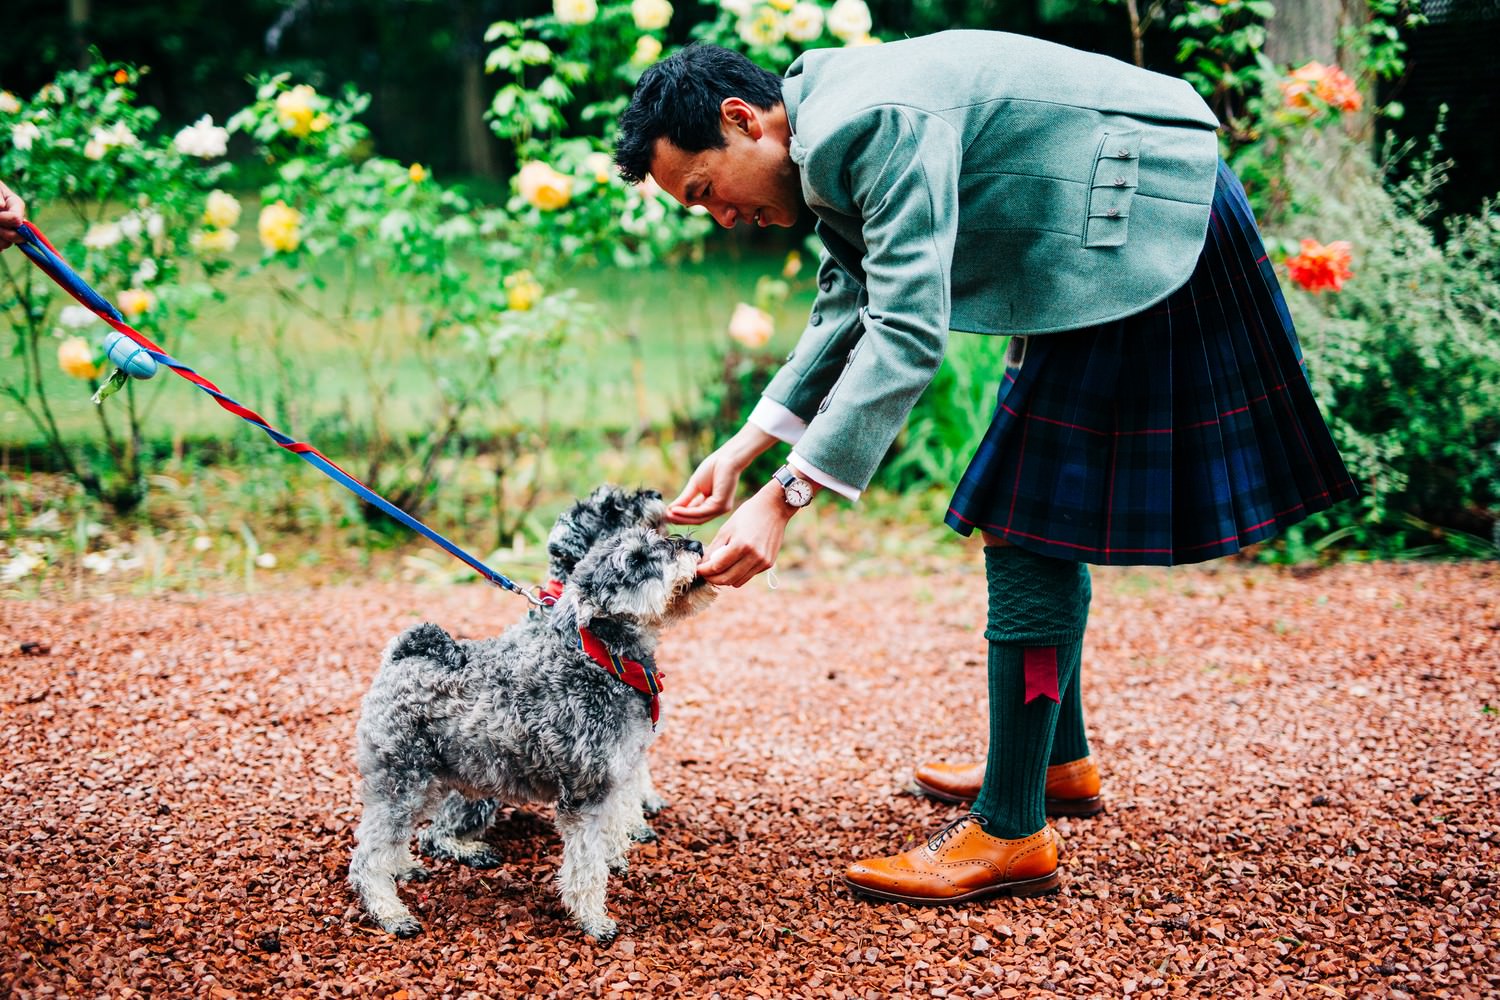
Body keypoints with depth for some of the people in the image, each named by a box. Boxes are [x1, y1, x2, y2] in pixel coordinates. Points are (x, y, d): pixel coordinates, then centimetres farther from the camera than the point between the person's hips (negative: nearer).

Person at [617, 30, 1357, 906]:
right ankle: (1061, 760, 33)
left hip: (1148, 232, -11)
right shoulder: (828, 129, 8)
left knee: (1023, 528, -11)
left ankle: (1011, 835, -5)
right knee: (1042, 515, 18)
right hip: (1108, 239, 11)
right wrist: (744, 449, 7)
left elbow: (908, 333, -30)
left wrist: (784, 499, -30)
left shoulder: (879, 124, -24)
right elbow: (850, 305, 15)